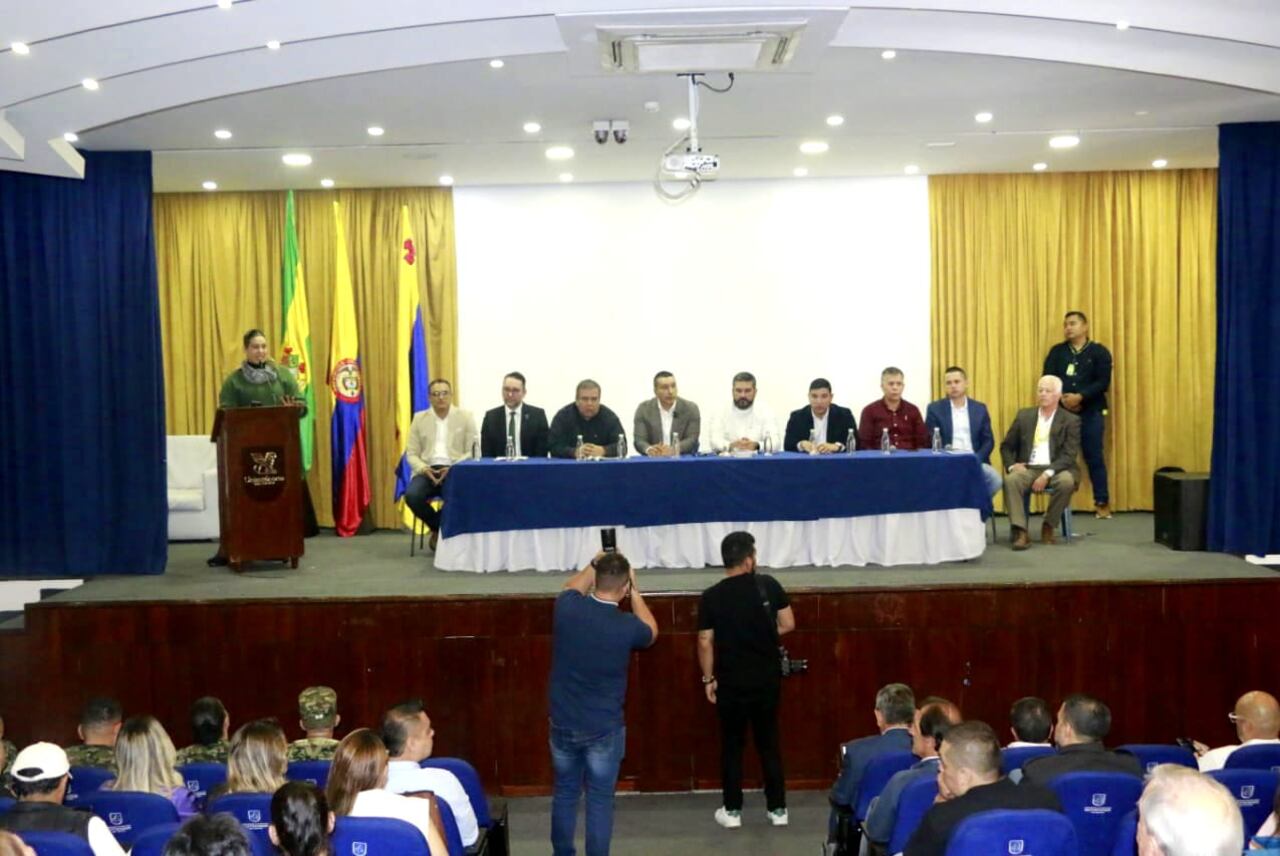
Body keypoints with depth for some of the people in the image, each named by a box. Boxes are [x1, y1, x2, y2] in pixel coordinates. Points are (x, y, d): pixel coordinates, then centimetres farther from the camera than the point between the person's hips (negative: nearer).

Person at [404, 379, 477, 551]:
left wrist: (453, 468, -16)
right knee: (411, 495, -30)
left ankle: (439, 531, -4)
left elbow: (472, 451, 1)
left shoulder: (465, 417, 6)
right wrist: (424, 469, -13)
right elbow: (411, 454, 9)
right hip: (427, 470, 2)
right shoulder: (419, 419, 11)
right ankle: (441, 529, -1)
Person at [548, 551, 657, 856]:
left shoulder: (567, 608, -12)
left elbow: (572, 588, 16)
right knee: (600, 801, 9)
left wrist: (593, 565, 25)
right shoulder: (627, 626, -19)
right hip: (604, 730, -3)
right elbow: (650, 633, 8)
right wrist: (635, 591, 12)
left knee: (564, 794, 19)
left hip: (563, 724, 3)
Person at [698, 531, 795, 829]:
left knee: (732, 745, 11)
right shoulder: (768, 585, -7)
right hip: (766, 679, 1)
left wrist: (708, 679, 5)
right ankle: (778, 808, 18)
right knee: (769, 743, 13)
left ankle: (732, 811, 16)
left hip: (730, 682, -1)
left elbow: (705, 642, -7)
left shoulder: (711, 597, -10)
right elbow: (788, 625, 0)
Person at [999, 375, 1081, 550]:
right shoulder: (1024, 415, 12)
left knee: (1067, 482, -35)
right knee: (1010, 480, -31)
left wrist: (1047, 474, -21)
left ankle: (1048, 527, -12)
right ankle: (1020, 532, -32)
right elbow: (1006, 446, 16)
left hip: (1056, 470, -1)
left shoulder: (1071, 420, 4)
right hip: (1028, 468, 2)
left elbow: (1069, 455, -7)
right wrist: (1011, 465, -6)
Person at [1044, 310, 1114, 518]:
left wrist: (1079, 397, -19)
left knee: (1094, 457, -1)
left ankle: (1102, 503, 5)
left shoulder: (1099, 352, 4)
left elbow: (1103, 383, -6)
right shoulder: (1056, 351, 11)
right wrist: (1062, 398, -16)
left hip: (1091, 412, -2)